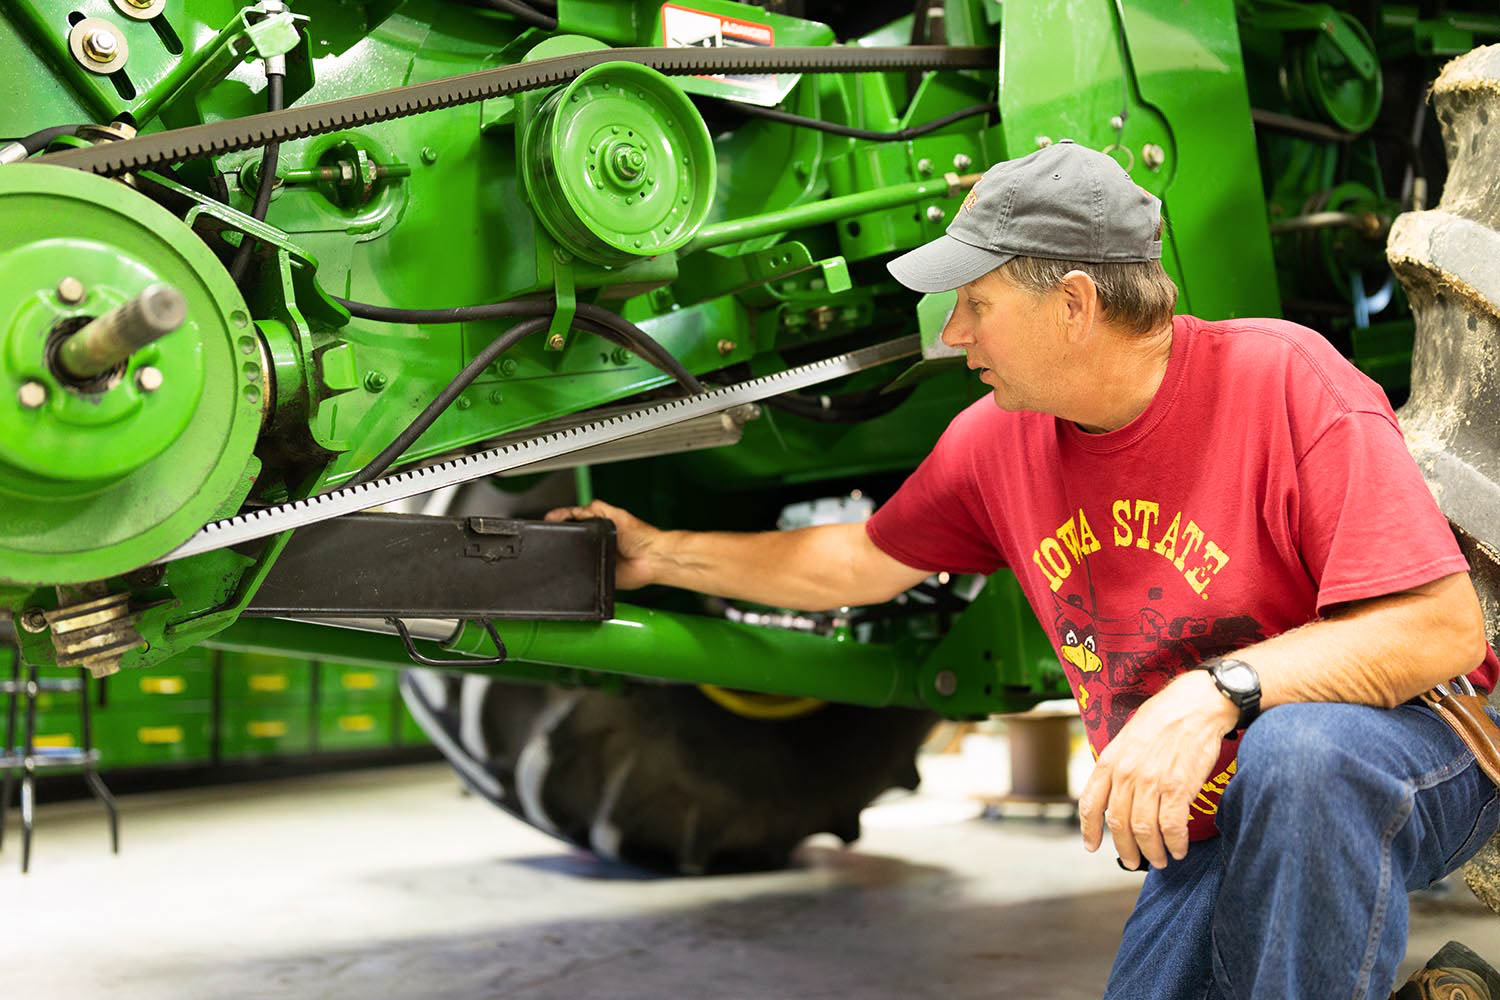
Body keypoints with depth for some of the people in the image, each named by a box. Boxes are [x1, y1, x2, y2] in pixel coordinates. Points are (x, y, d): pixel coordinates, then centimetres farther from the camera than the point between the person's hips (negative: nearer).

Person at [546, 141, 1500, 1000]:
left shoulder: (1284, 379, -21)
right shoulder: (998, 439, -3)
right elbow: (863, 564, 13)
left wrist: (1216, 691, -36)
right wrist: (663, 554, 16)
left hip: (1413, 758, -5)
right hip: (1209, 822, 6)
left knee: (1299, 748, -38)